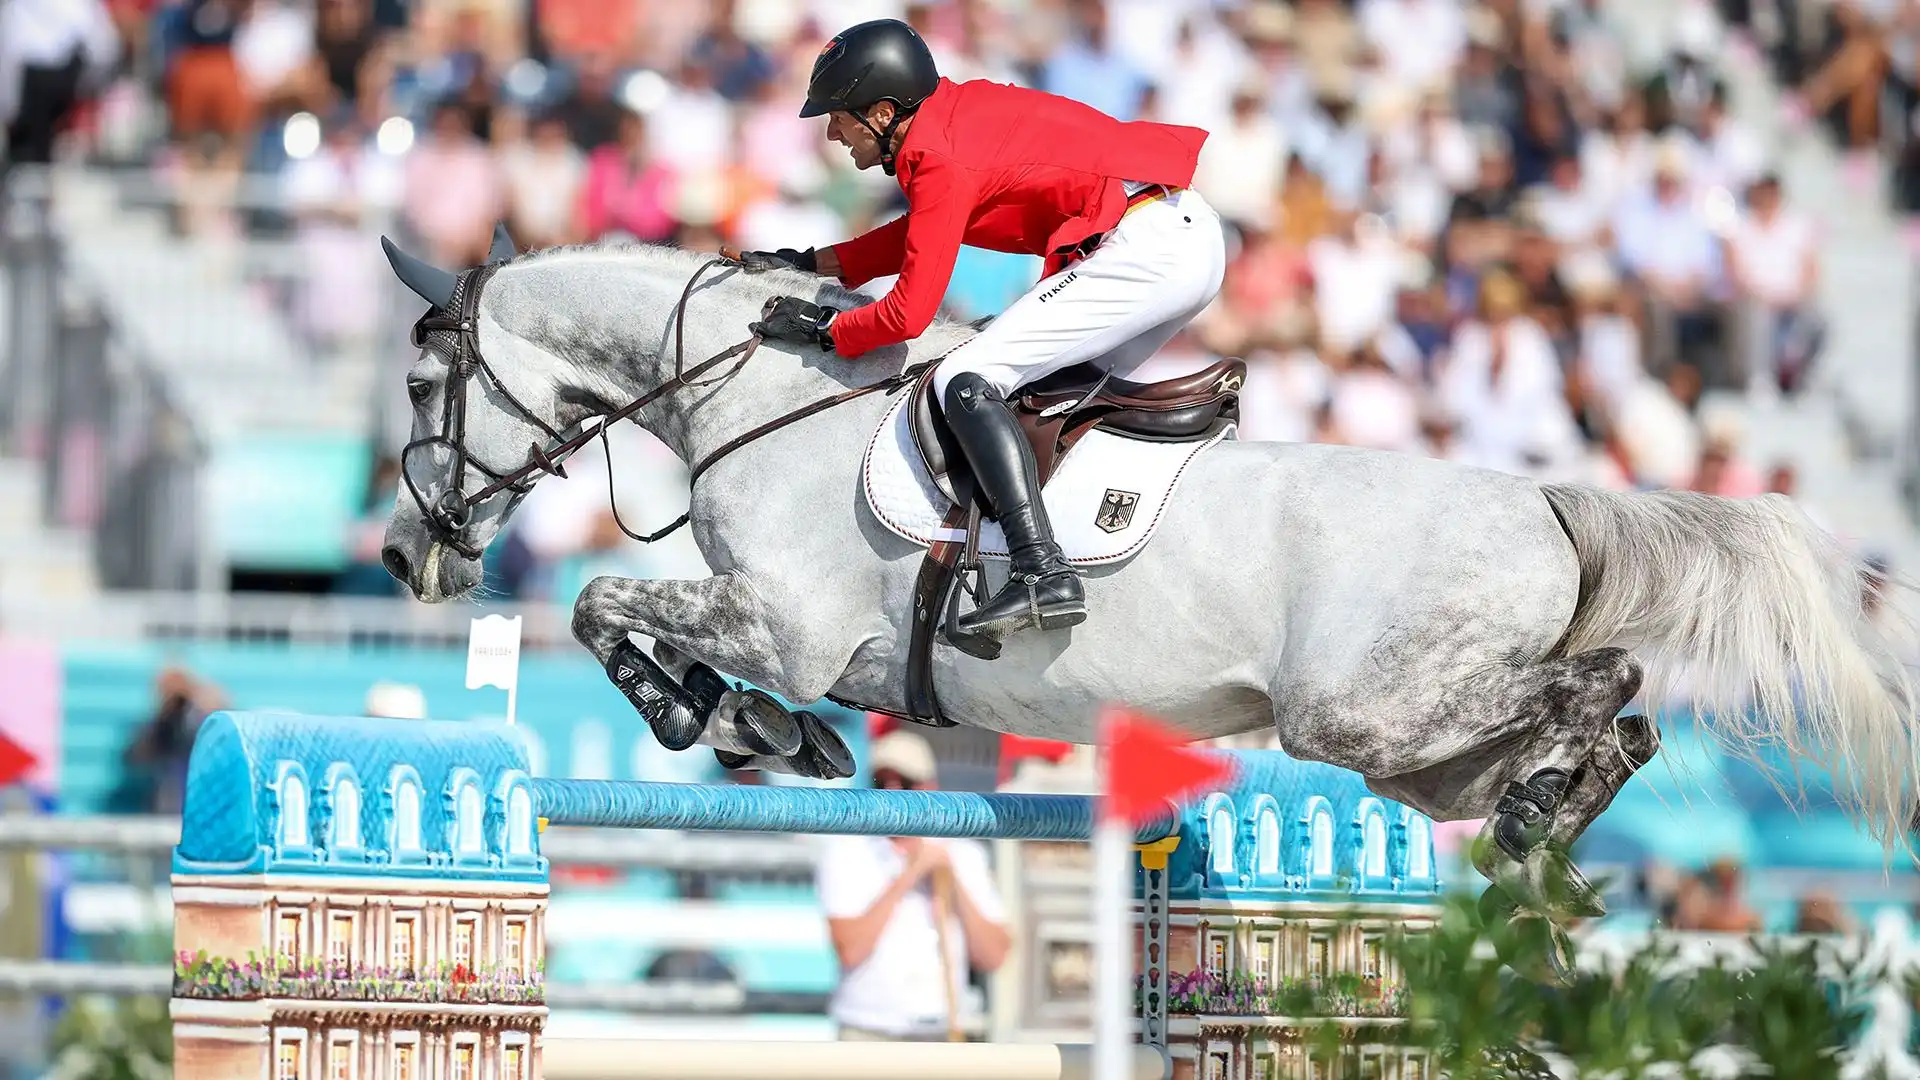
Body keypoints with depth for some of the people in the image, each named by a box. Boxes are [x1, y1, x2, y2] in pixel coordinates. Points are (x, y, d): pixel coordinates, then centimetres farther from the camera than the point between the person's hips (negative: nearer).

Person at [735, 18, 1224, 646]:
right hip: (1192, 235, 11)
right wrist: (811, 264, 28)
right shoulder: (957, 111, 17)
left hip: (1145, 246, -11)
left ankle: (1043, 576, -23)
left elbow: (908, 312, -13)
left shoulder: (940, 161, -11)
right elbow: (921, 234, 32)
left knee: (965, 382, -13)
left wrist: (823, 329, 3)